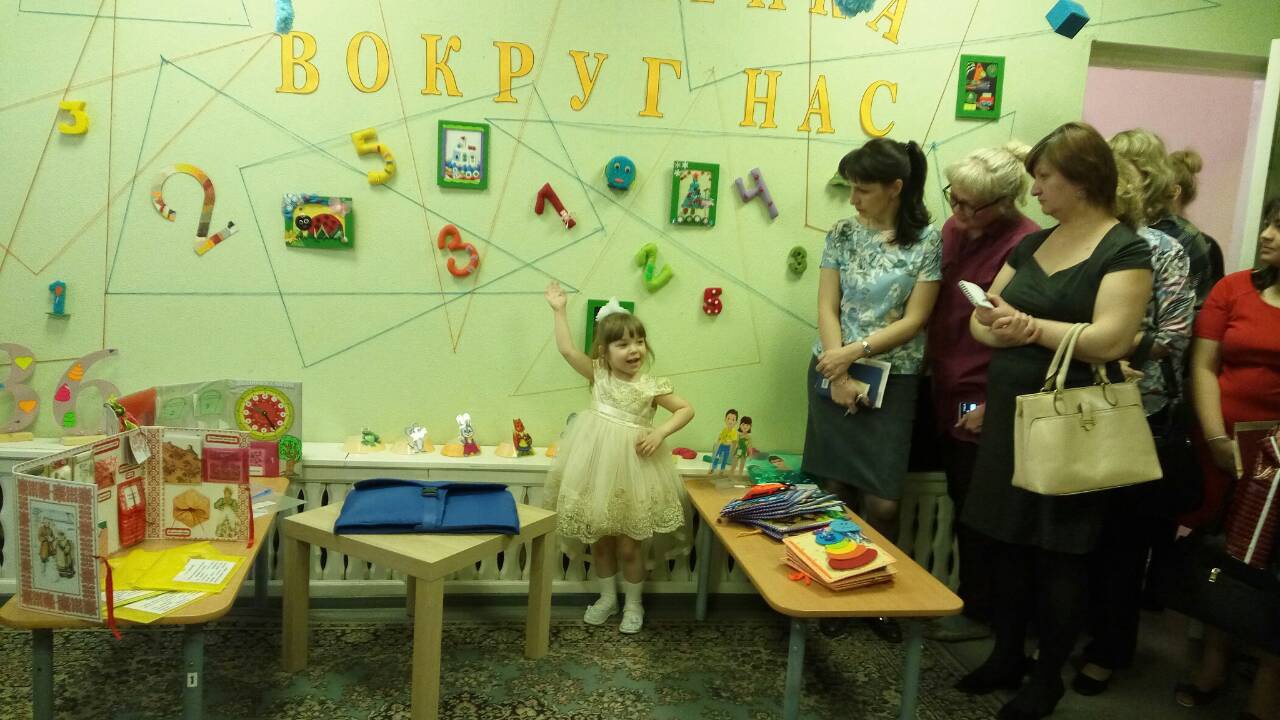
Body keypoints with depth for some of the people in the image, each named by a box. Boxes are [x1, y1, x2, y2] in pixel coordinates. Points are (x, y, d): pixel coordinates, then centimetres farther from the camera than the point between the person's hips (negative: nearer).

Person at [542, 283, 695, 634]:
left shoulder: (651, 386, -9)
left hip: (631, 469, -3)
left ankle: (633, 604, 27)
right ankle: (607, 597, 35)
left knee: (628, 546, 6)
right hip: (596, 466, 3)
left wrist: (661, 433, -17)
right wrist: (559, 310, -7)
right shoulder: (598, 374, -2)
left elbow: (686, 409, -5)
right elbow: (566, 349, -6)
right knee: (599, 541, 15)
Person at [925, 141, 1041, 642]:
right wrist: (932, 366, 14)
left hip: (984, 402, -7)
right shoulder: (955, 229, 6)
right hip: (948, 393, 7)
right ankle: (966, 596, 33)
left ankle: (979, 612, 24)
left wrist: (991, 405, -15)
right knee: (961, 501, 17)